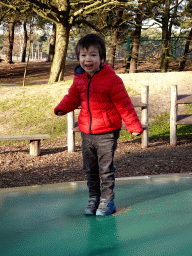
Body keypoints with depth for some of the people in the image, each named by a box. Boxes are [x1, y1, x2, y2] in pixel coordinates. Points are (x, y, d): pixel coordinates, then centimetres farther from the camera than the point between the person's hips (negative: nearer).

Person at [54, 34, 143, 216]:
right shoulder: (79, 80, 4)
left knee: (106, 169, 0)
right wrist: (62, 108, -2)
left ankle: (107, 201, 14)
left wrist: (134, 126, -6)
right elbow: (73, 98, 18)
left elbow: (123, 104, -7)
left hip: (107, 133, -5)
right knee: (90, 169, 12)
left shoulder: (111, 79, -12)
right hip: (86, 133, 5)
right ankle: (93, 199, 27)